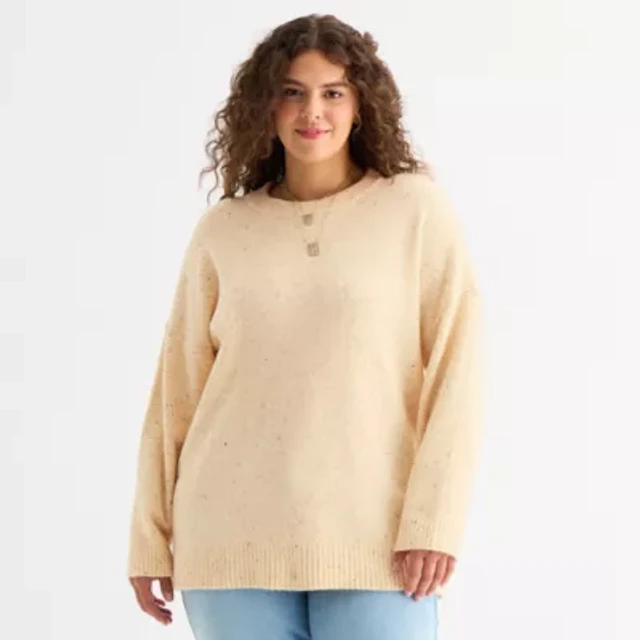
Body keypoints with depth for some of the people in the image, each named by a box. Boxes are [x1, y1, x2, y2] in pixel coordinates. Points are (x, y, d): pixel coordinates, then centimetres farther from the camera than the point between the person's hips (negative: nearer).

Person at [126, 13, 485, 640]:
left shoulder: (417, 209, 2)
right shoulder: (222, 231, 7)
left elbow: (455, 368, -3)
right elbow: (177, 387, 10)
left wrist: (434, 520, -11)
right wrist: (152, 537, 8)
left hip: (374, 540, -2)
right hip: (236, 537, 2)